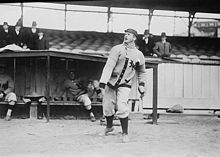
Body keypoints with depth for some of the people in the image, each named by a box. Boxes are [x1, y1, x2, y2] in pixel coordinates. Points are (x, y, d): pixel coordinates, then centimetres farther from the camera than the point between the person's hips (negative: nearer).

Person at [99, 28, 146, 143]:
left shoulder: (139, 55, 2)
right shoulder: (117, 49, -8)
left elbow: (141, 72, 18)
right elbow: (109, 66, -17)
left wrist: (141, 84, 6)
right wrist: (103, 81, -26)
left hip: (125, 84, 0)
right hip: (110, 82, 0)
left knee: (122, 108, -16)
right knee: (107, 108, 5)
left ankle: (125, 133, -2)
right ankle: (109, 127, 34)